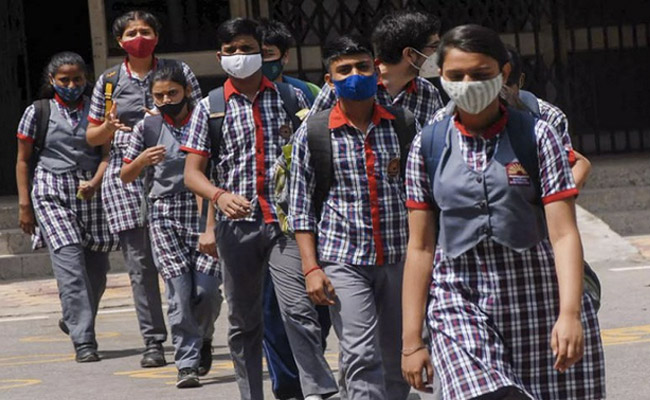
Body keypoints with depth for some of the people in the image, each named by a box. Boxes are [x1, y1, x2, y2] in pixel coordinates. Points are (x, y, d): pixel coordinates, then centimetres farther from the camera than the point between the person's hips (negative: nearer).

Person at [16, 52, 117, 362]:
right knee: (70, 263, -16)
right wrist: (25, 205, 2)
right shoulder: (38, 112, 4)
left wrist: (94, 183, -15)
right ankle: (83, 340, -19)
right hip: (51, 194, -3)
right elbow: (23, 161, 7)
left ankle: (73, 321, 33)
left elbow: (106, 153, 4)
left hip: (91, 194, 3)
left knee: (96, 268, 5)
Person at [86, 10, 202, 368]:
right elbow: (92, 137, 15)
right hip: (126, 177, 1)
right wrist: (109, 127, -8)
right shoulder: (108, 82, 11)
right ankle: (153, 341, 3)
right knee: (140, 263, -1)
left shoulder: (178, 72, 8)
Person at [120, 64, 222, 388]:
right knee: (179, 290, -9)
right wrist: (141, 160, -11)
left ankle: (203, 338, 23)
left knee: (206, 289, -8)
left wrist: (213, 226, -12)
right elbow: (126, 177, 12)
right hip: (165, 213, 1)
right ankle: (187, 363, -3)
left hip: (204, 211, -1)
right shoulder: (147, 127, 6)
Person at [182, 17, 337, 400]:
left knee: (299, 308, -15)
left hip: (286, 220, -1)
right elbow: (193, 171, 3)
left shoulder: (291, 97, 7)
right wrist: (220, 196, -17)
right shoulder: (211, 107, 6)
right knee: (244, 319, 9)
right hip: (238, 224, 1)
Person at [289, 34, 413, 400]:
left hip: (400, 258, 3)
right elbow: (301, 207, 3)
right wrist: (311, 268, -5)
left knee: (397, 360, 8)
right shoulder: (313, 133, 1)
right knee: (361, 357, -14)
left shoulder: (404, 125, 6)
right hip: (343, 261, -3)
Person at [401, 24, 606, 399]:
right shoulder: (428, 145, 6)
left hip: (540, 303, 0)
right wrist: (412, 340, 5)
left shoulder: (536, 136, 0)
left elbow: (564, 234, -6)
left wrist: (569, 314, -19)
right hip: (460, 302, 0)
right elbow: (421, 247, 8)